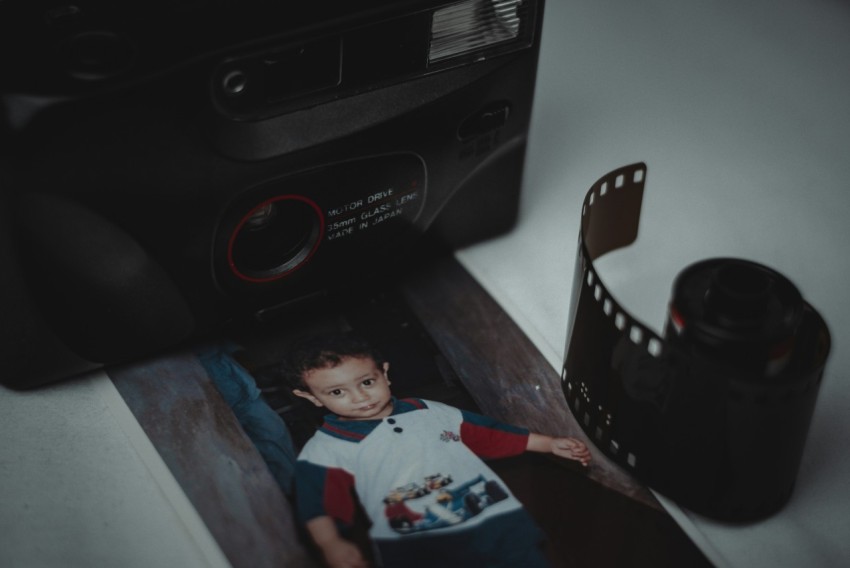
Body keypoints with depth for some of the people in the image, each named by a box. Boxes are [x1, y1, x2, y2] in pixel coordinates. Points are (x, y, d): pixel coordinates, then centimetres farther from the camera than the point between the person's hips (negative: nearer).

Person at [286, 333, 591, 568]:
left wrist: (549, 444, 27)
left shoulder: (429, 412, 19)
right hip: (412, 543, -3)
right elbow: (319, 504, -5)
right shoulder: (324, 450, 7)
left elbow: (489, 434, 26)